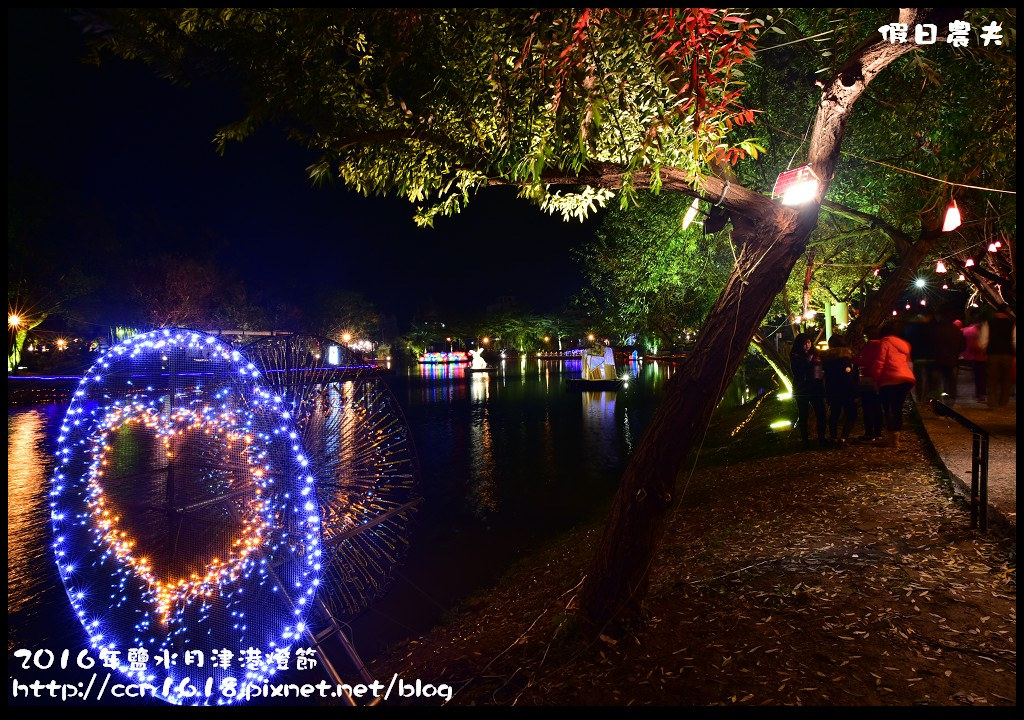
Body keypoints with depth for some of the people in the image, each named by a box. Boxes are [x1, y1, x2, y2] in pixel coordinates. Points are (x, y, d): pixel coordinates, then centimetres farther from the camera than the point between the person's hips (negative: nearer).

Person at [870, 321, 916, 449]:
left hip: (891, 380, -7)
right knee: (898, 408, 14)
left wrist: (876, 379, 2)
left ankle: (892, 440, -4)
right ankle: (896, 438, 18)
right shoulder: (904, 344, 23)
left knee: (888, 408, -1)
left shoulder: (885, 342, 2)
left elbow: (879, 362, -6)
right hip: (907, 379, 7)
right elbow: (909, 363, 24)